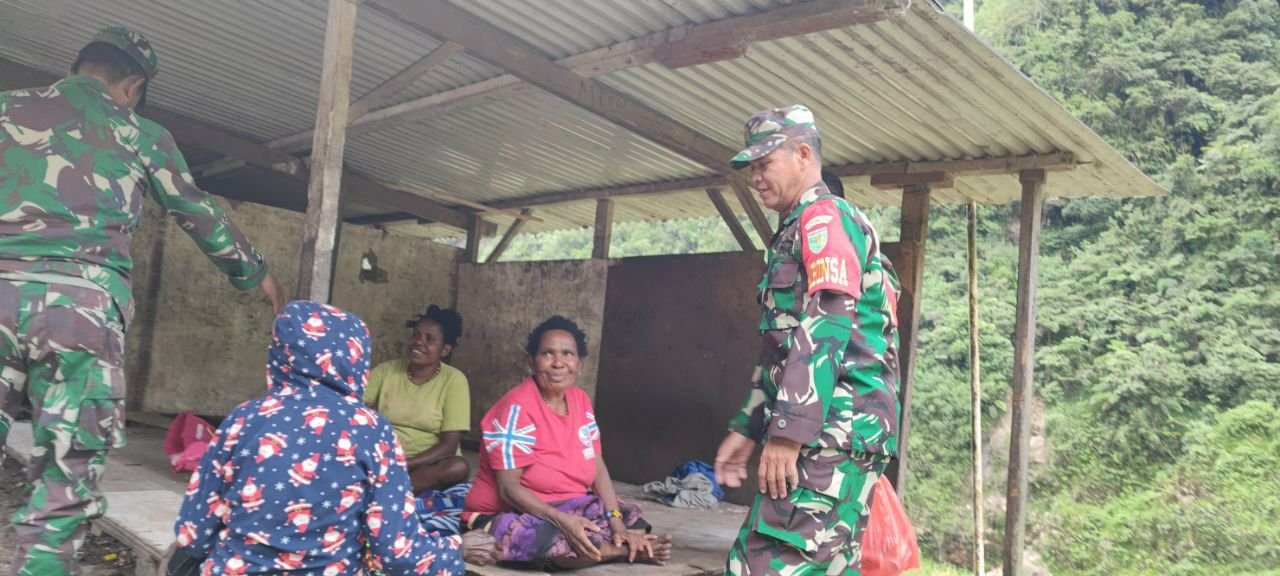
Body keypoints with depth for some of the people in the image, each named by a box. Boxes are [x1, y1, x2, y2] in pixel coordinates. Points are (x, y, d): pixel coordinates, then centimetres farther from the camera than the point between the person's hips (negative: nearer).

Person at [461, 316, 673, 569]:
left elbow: (598, 467, 1)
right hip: (512, 515, -6)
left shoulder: (580, 400, 2)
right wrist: (561, 520, -36)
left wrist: (617, 523, -13)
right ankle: (632, 550, -10)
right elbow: (508, 488, -23)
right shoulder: (518, 407, -19)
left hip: (567, 508, 7)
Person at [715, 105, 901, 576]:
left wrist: (787, 431, -24)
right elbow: (781, 347, 26)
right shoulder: (799, 231, 25)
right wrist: (746, 428, 22)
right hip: (840, 434, 10)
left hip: (832, 431, -10)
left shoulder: (824, 217, -6)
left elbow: (824, 328, -19)